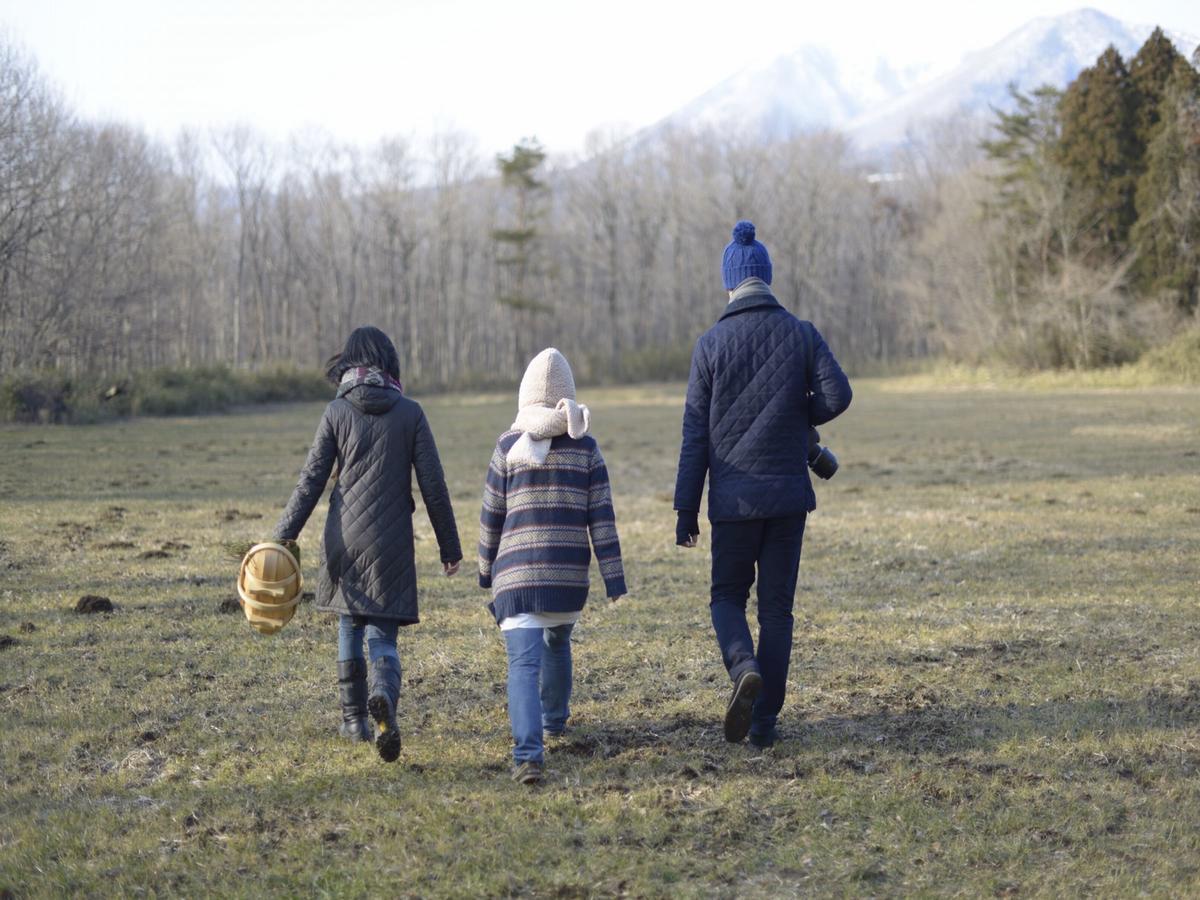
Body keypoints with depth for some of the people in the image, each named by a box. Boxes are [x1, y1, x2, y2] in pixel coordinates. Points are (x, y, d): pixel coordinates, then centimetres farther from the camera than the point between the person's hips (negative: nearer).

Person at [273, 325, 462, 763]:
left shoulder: (337, 411, -1)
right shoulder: (410, 413, 0)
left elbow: (311, 480, -5)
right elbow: (433, 485, -1)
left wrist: (283, 538, -3)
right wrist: (450, 547, 5)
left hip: (345, 541, 1)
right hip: (392, 545, -1)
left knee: (349, 627, 20)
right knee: (383, 637, 1)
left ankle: (354, 719, 25)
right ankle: (384, 697, -30)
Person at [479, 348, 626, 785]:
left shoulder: (508, 446, 0)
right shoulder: (585, 447, 2)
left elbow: (491, 516, 5)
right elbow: (601, 516, -1)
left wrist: (485, 568, 18)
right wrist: (613, 573, 0)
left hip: (517, 571, -2)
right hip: (570, 571, 2)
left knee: (524, 660, -9)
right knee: (556, 640, 28)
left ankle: (529, 753, -26)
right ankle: (554, 718, 48)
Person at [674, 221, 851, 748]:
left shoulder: (711, 344, -3)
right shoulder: (801, 334, 0)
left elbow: (696, 433, -4)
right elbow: (837, 395, -13)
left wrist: (686, 510, 0)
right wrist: (799, 418, 10)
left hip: (734, 497, -1)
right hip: (789, 494, 1)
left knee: (728, 595, 14)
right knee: (776, 606, 9)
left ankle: (744, 668, -15)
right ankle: (765, 720, 7)